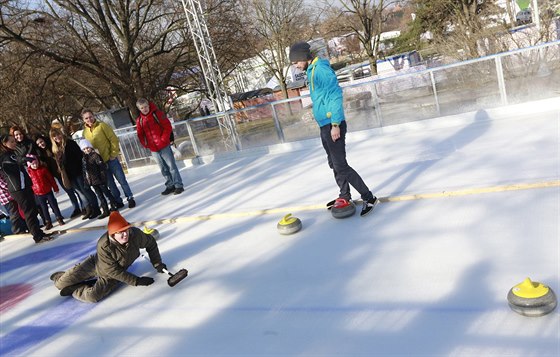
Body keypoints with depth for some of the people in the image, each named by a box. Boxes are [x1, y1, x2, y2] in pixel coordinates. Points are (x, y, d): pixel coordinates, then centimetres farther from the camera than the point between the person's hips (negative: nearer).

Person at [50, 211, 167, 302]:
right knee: (61, 284, 3)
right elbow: (113, 271, -28)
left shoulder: (135, 234, -31)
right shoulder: (104, 246, -36)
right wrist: (136, 281, -28)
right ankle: (59, 278, 41)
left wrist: (157, 264, -8)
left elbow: (151, 243, -9)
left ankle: (73, 290, 10)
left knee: (92, 296, -21)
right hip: (95, 264, -2)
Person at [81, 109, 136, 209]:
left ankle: (130, 198, 12)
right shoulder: (85, 132, 4)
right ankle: (118, 201, 20)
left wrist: (113, 154, -10)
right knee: (110, 183, 10)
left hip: (111, 159, -4)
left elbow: (114, 139, -8)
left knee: (121, 179, 1)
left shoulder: (102, 125, -7)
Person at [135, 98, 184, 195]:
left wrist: (163, 140, -14)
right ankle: (170, 185, 22)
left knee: (171, 166, -2)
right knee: (163, 169, 12)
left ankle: (178, 185, 3)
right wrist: (146, 144, 0)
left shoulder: (157, 113, -5)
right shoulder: (139, 120, 8)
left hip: (164, 146, -4)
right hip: (153, 149, 5)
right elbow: (140, 134, 13)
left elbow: (167, 127, -8)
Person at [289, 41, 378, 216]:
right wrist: (330, 125, 20)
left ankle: (369, 198, -1)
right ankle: (345, 197, 29)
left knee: (341, 166, -9)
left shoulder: (321, 69, -15)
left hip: (332, 125, -10)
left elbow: (335, 95, -21)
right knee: (334, 164, 17)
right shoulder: (312, 71, 15)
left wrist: (335, 124, -23)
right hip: (325, 126, 10)